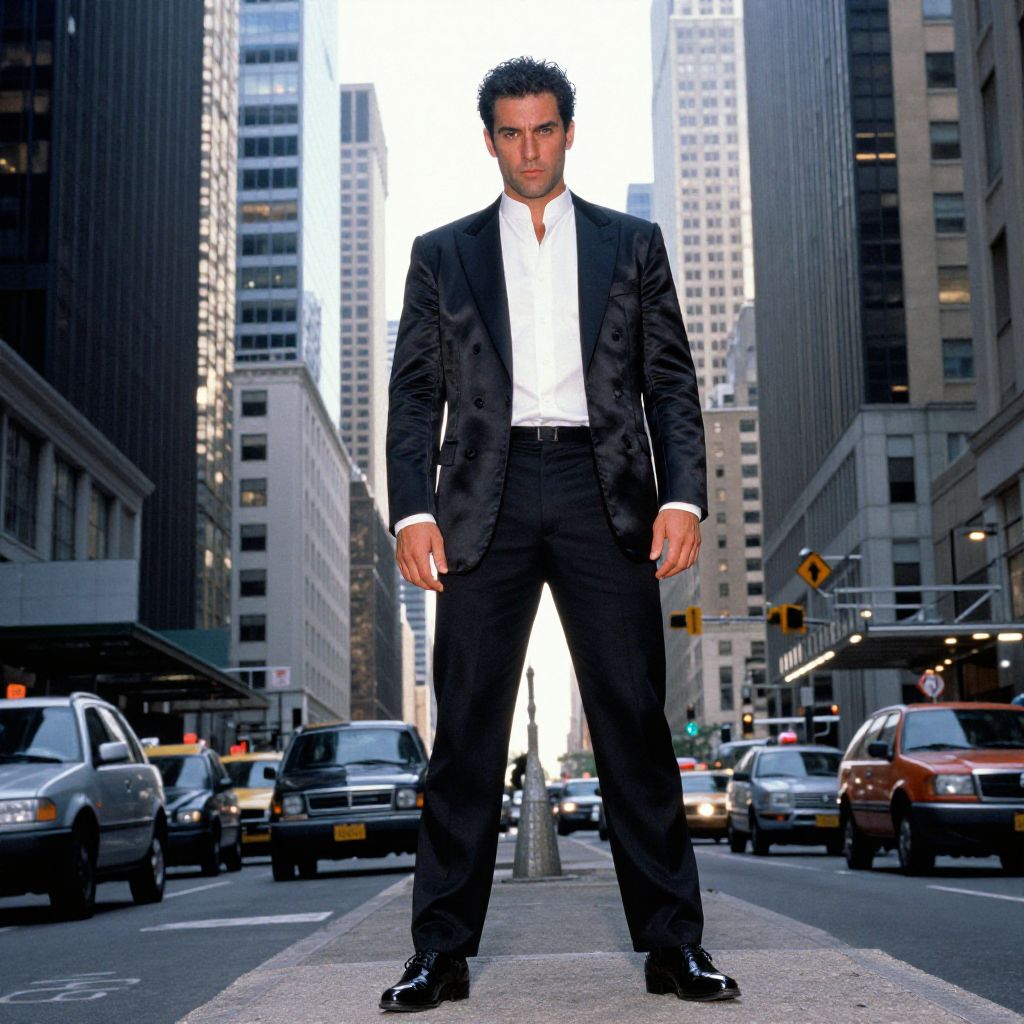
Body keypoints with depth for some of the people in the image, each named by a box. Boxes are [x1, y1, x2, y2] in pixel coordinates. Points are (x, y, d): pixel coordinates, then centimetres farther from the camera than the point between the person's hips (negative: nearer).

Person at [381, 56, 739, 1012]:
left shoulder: (631, 245, 15)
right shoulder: (442, 254, 14)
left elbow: (671, 384, 10)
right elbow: (414, 396, 9)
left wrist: (683, 495, -5)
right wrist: (413, 510, -5)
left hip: (605, 494, 0)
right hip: (487, 499, 0)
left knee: (635, 723, 1)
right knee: (466, 729, 0)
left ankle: (672, 942, 8)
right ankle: (441, 950, 7)